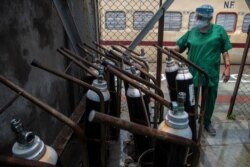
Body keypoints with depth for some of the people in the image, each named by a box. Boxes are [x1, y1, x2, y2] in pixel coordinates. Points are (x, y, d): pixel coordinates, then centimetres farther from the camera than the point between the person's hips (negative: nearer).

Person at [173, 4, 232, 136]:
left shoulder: (219, 31, -2)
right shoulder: (191, 32, 1)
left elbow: (224, 51, 0)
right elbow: (179, 47, 3)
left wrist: (227, 67, -6)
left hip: (211, 74, 0)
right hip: (193, 73, 1)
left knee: (209, 100, 15)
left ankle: (207, 122, 37)